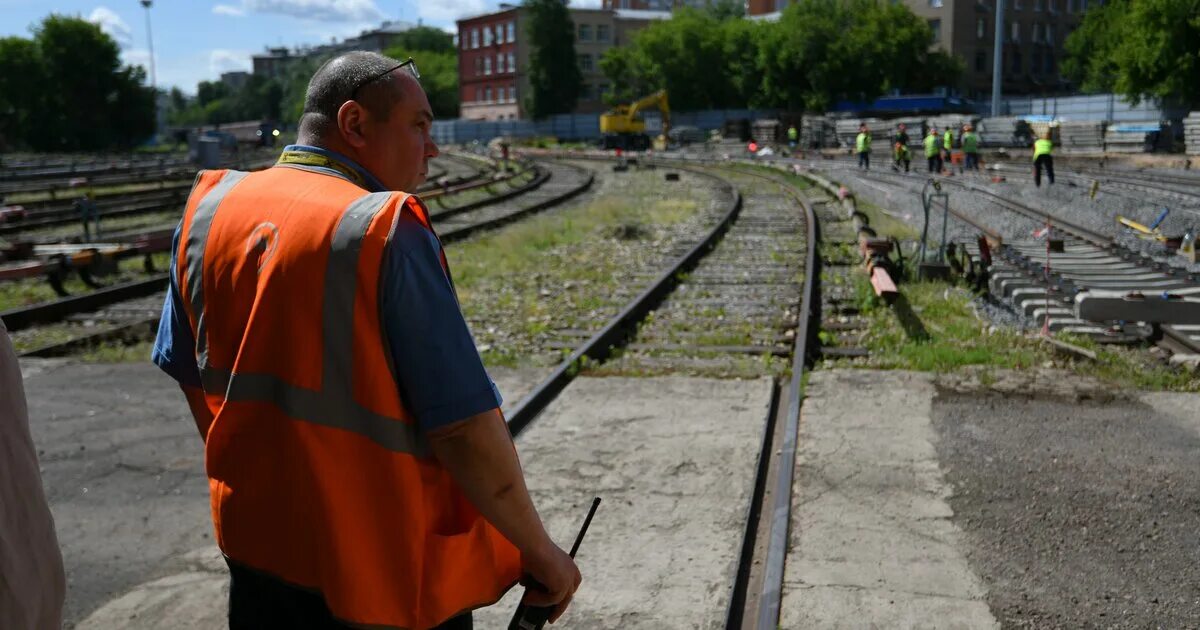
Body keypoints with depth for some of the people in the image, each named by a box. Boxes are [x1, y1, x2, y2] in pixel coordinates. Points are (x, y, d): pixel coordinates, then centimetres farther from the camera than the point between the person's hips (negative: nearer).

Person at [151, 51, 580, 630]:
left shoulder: (210, 208, -2)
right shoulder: (388, 231, -21)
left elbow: (189, 375, 8)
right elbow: (463, 428, -23)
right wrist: (539, 551, -10)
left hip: (255, 549, 6)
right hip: (382, 578, -5)